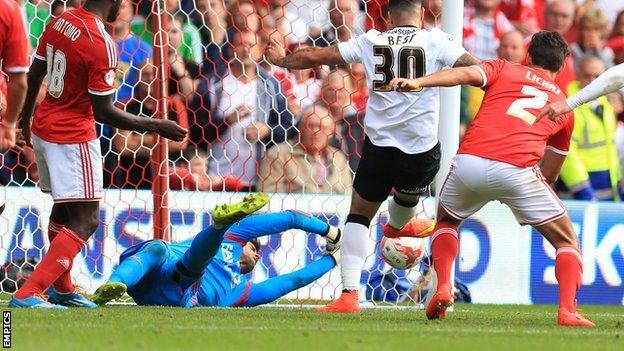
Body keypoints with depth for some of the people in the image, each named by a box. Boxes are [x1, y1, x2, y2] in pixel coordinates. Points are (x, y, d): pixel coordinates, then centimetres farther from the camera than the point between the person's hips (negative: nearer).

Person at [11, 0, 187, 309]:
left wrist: (26, 115, 33)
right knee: (85, 221, -7)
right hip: (74, 138, -9)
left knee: (63, 210, 25)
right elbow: (103, 112, -19)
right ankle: (27, 295, -17)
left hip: (43, 128, 9)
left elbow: (34, 73, 16)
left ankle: (61, 289, 38)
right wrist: (156, 127, -11)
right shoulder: (101, 45, -22)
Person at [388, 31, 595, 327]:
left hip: (469, 161, 1)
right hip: (518, 170, -1)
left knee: (445, 222, 30)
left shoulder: (504, 69, 23)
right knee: (567, 241, 16)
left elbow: (465, 74, 1)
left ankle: (442, 287, 9)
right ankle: (567, 311, -4)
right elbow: (550, 174, 32)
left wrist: (418, 82, -12)